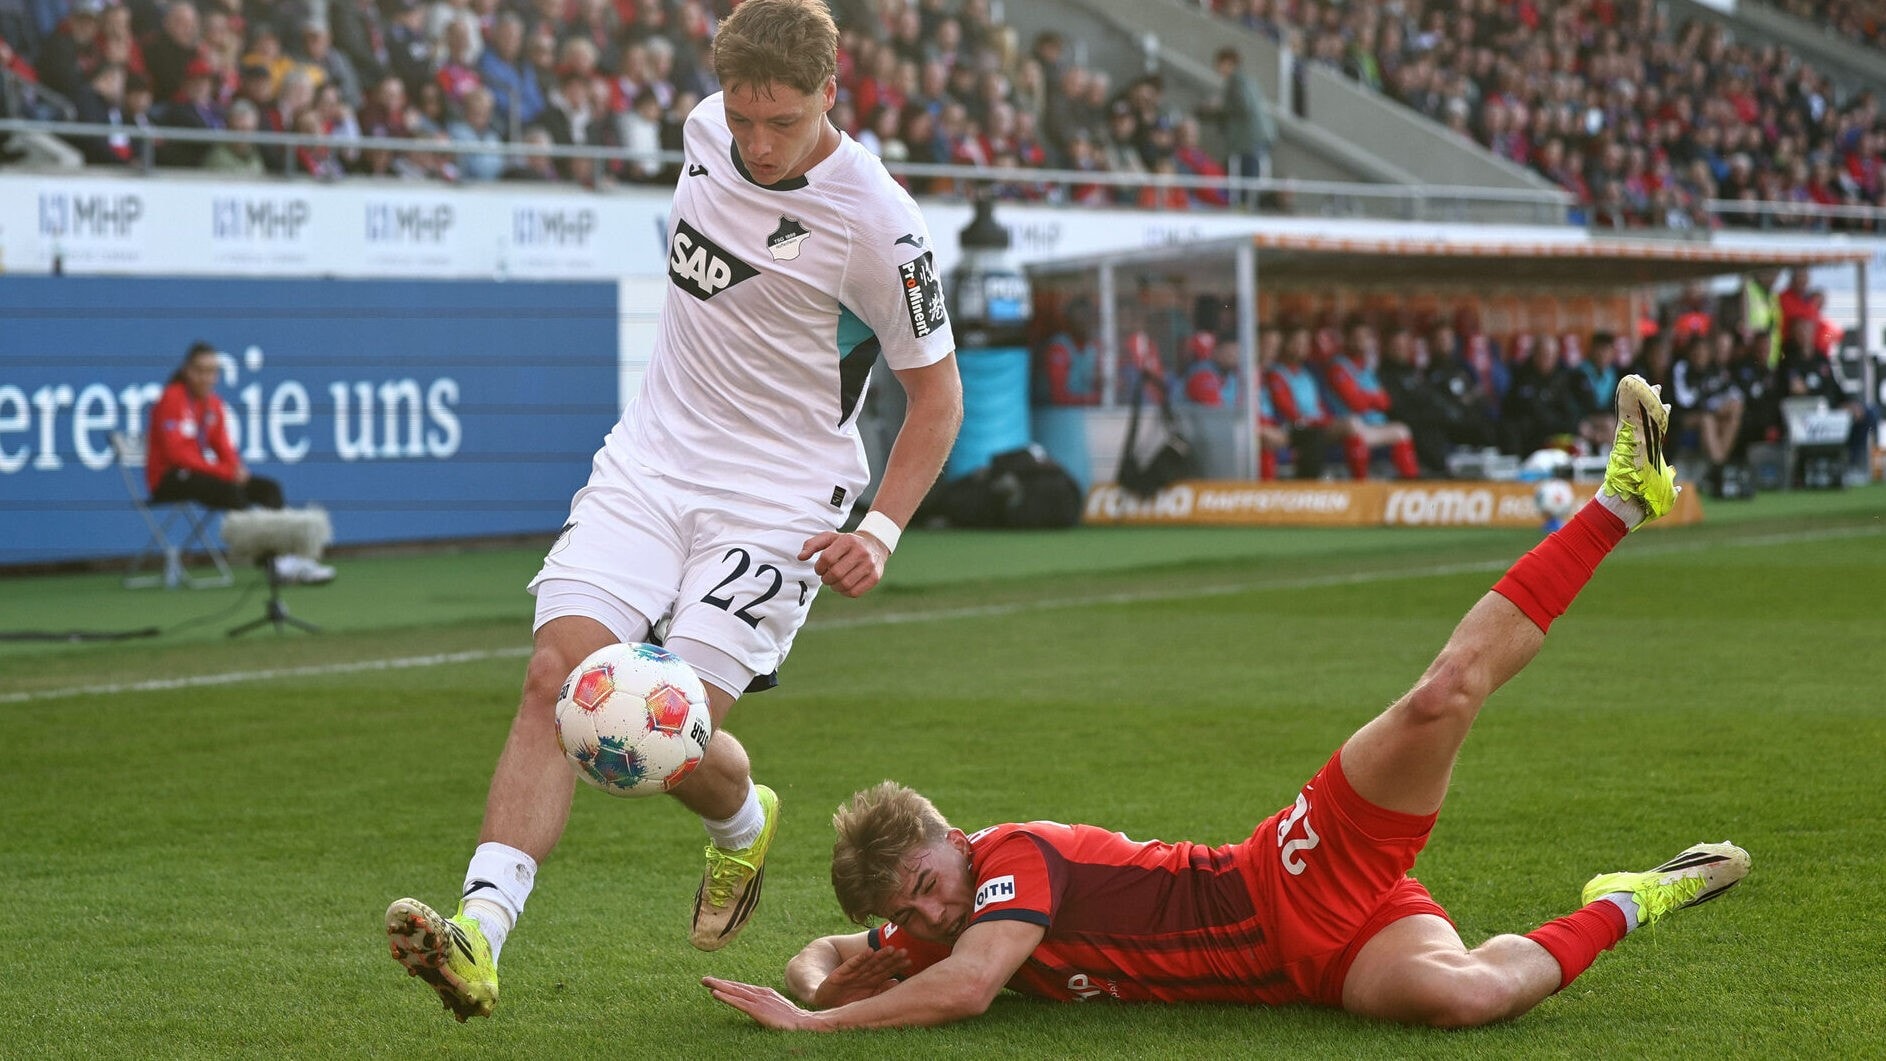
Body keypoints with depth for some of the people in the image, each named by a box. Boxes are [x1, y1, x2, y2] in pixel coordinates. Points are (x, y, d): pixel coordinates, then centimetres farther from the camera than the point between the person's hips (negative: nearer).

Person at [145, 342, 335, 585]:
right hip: (170, 480, -8)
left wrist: (237, 469, -9)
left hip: (203, 473, 9)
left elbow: (223, 446, 15)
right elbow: (177, 453, -19)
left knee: (268, 488, -6)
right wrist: (225, 472, -23)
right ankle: (271, 563, -33)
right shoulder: (172, 399, -11)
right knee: (230, 491, -33)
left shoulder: (213, 403, 13)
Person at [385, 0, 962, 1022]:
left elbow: (935, 396, -5)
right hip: (649, 463, 5)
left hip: (777, 499, -5)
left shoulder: (876, 225, -16)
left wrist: (878, 532, -14)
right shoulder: (707, 130, 0)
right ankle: (480, 934, -22)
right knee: (556, 679, -15)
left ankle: (743, 825, 23)